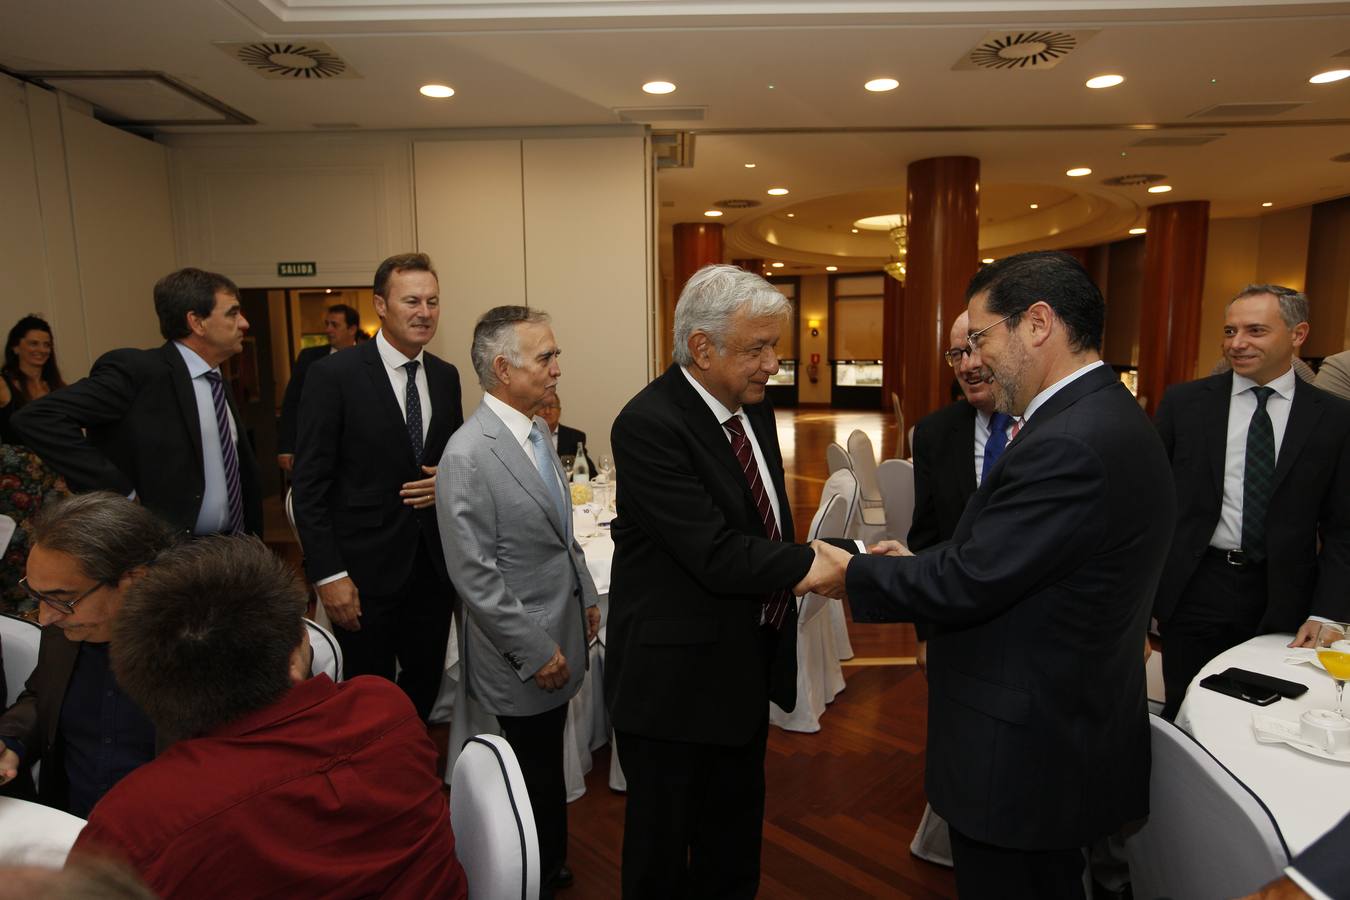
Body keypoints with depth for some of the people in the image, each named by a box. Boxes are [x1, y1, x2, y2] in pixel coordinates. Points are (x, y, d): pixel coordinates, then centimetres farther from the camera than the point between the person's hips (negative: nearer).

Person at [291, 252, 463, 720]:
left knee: (426, 683, 18)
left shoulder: (445, 377, 5)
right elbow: (310, 484, -11)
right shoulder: (333, 375, -11)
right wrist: (328, 574, -14)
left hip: (433, 565, 5)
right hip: (366, 569, -5)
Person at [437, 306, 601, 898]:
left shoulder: (535, 432, 5)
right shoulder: (468, 455, -22)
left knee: (549, 768, 22)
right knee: (537, 778, 10)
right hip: (524, 652, -8)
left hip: (559, 634, 8)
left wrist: (586, 595, 13)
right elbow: (474, 577, -22)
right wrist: (536, 651, -18)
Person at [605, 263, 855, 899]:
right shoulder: (649, 424, -25)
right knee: (663, 845, 16)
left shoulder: (753, 407, 3)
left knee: (735, 838, 26)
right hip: (677, 676, -8)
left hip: (748, 664, 8)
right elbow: (717, 556, -30)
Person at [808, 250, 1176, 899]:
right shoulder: (1108, 415, 4)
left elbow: (965, 585, -24)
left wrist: (849, 573, -11)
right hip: (1075, 727, 9)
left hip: (1022, 754, -9)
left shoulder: (1067, 444, -28)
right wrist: (921, 564, 5)